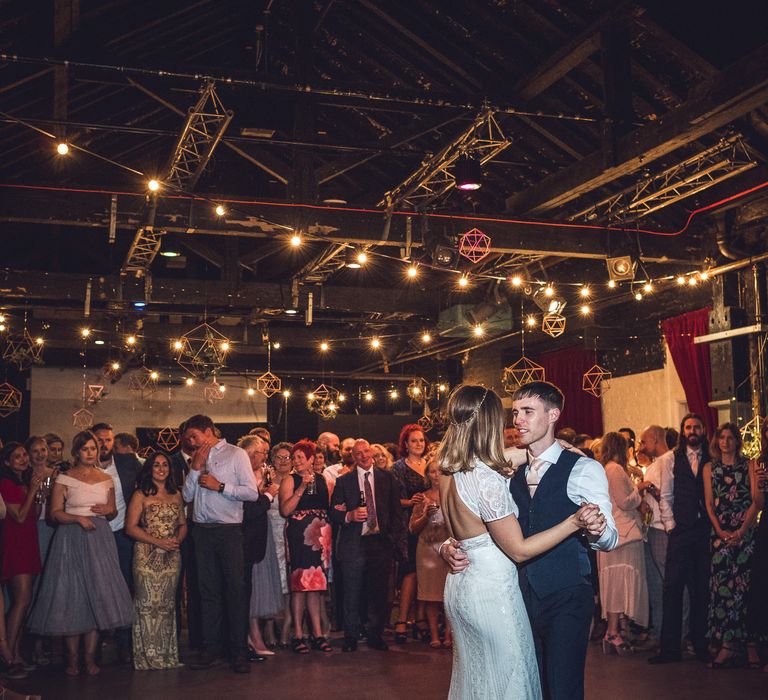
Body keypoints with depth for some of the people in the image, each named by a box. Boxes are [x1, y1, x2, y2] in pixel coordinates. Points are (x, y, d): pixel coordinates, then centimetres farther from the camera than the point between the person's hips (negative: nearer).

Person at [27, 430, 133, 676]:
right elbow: (55, 513, -5)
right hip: (72, 539, -3)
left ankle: (90, 657, 5)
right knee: (72, 594, -2)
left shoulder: (106, 479, 12)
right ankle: (72, 658, 8)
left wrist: (109, 510, -2)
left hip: (99, 538, 3)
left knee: (98, 594, -1)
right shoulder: (64, 479, 0)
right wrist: (79, 518, -19)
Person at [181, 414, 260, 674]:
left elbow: (252, 493, -8)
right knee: (208, 590, 9)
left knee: (235, 589, -3)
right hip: (202, 531, 5)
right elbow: (187, 496, 8)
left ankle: (238, 651, 3)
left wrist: (220, 486, -13)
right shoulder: (197, 458, 15)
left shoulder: (236, 454, -1)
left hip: (228, 530, -5)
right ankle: (210, 648, 15)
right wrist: (195, 469, -2)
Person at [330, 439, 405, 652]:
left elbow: (396, 511, 8)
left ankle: (376, 635, 17)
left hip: (381, 542, 1)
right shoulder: (343, 481, 6)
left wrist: (395, 539, -1)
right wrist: (350, 516, -16)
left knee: (379, 592, 5)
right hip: (353, 544, -1)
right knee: (352, 594, 3)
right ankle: (350, 637, 14)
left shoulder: (387, 478, 9)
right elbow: (334, 513, 3)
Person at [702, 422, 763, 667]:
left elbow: (757, 500, 0)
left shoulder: (749, 465, 8)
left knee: (743, 583, -7)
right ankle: (729, 643, -3)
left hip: (745, 530, -1)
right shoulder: (710, 468, 13)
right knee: (722, 584, -5)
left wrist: (741, 530, -11)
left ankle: (729, 645, -5)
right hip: (721, 532, 2)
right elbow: (709, 503, 8)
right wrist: (720, 530, -6)